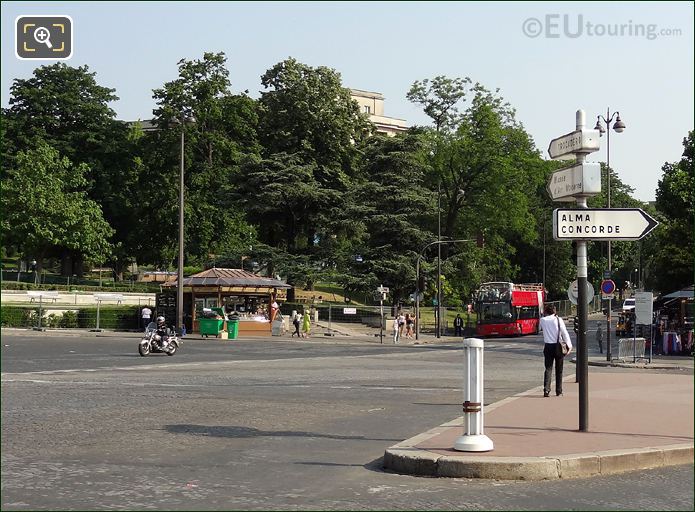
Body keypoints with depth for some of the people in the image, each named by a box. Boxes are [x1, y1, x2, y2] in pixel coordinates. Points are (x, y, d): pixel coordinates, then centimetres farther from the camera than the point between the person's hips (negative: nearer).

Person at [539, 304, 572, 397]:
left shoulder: (543, 320, -1)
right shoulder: (558, 320, -6)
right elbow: (564, 333, -12)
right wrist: (569, 345, -11)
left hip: (548, 347, 1)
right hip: (558, 346, -1)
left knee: (548, 368, 4)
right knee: (559, 369, 9)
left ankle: (546, 389, -11)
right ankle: (559, 391, 12)